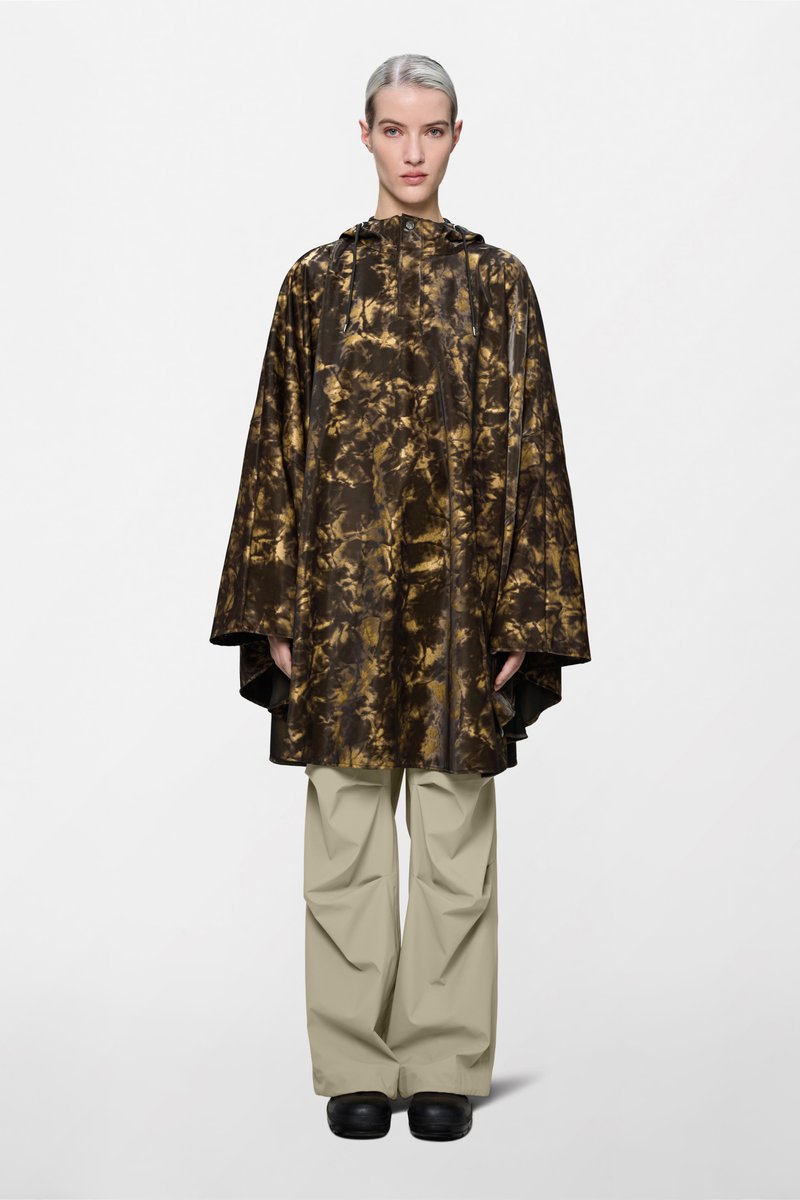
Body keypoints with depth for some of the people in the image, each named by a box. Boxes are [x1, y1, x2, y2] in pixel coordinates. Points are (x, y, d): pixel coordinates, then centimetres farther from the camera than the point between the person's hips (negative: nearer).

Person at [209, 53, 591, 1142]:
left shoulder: (498, 282, 5)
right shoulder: (316, 279, 7)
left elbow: (528, 448, 3)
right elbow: (279, 443, 5)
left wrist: (525, 612, -4)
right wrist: (275, 608, -2)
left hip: (460, 590, 0)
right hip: (342, 588, 1)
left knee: (454, 837, 4)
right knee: (347, 837, 5)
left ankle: (446, 1066, 16)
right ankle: (356, 1065, 17)